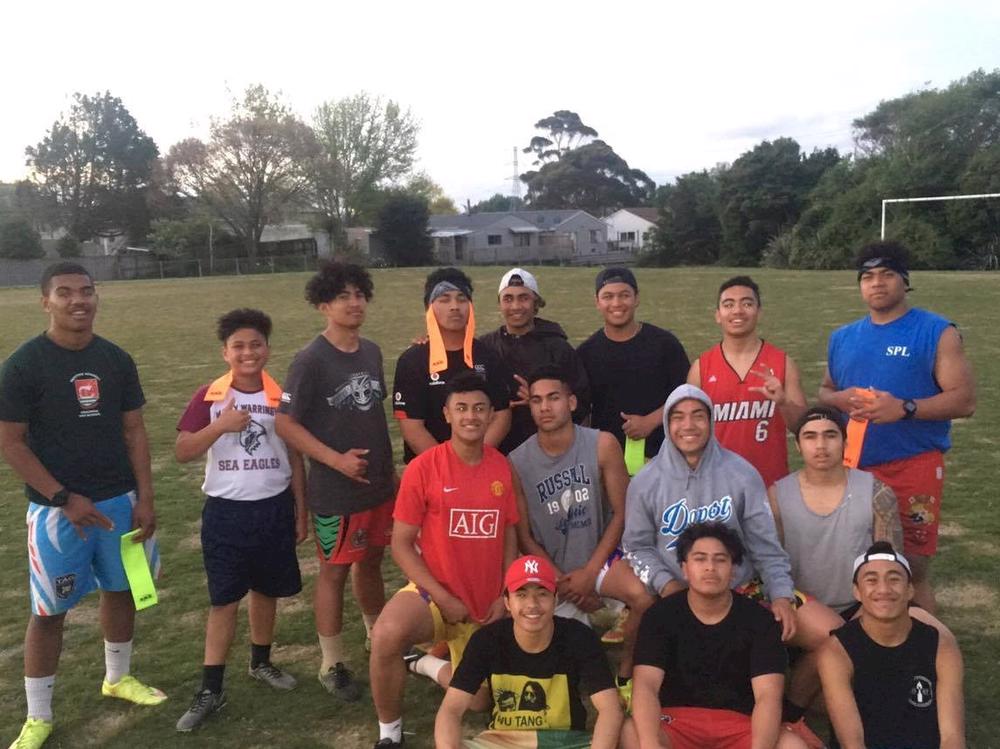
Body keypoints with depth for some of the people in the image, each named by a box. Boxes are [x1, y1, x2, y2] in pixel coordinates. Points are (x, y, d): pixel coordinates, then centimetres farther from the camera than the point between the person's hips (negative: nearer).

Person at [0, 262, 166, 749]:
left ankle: (118, 678, 39)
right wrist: (64, 499, -15)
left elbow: (134, 432, 6)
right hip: (56, 507, -4)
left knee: (121, 590, 16)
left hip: (119, 500, 4)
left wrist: (144, 499, 0)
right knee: (49, 610, 4)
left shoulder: (117, 360, 2)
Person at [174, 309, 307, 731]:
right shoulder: (208, 397, -5)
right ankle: (211, 689, 12)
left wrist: (300, 513, 6)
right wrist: (221, 425, -23)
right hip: (225, 511, -2)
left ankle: (261, 663, 36)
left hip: (274, 509, 2)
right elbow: (182, 452, -9)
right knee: (224, 600, 2)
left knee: (266, 591, 15)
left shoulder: (283, 398, -1)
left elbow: (295, 460, 5)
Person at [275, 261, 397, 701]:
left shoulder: (372, 352, 5)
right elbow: (286, 424, -14)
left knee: (371, 563, 19)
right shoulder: (311, 360, -14)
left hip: (380, 484, 6)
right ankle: (333, 665, 21)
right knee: (335, 571, 6)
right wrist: (336, 459, -20)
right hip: (335, 490, -6)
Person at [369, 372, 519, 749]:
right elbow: (401, 544, -12)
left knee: (479, 701, 8)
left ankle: (428, 664, 38)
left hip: (486, 606, 4)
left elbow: (509, 535, 5)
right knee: (387, 634, -35)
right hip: (433, 594, -4)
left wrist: (505, 596, -5)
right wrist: (443, 597, -17)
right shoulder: (422, 468, -15)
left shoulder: (502, 468, -4)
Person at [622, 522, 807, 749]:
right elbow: (645, 685, -14)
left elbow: (768, 695, -12)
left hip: (739, 723, 1)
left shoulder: (759, 620, -2)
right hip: (677, 720, -1)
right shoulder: (661, 615, -3)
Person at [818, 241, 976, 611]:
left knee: (912, 568, -1)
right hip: (853, 468, 5)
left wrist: (904, 408, -22)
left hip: (913, 467, -4)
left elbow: (964, 399, -8)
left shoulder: (936, 332, -3)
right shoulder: (843, 337, 12)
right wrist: (839, 399, -3)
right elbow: (825, 391, 21)